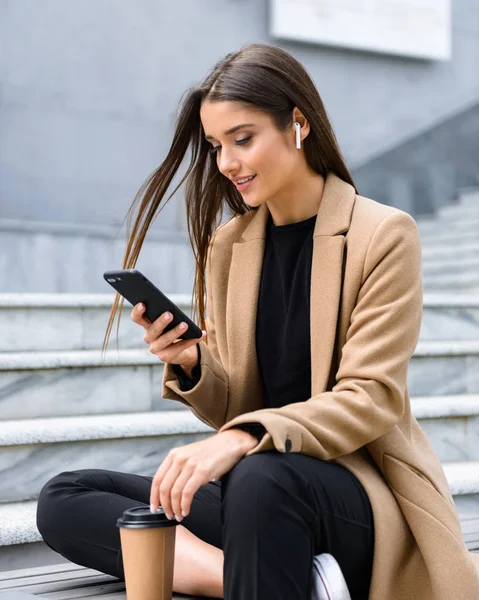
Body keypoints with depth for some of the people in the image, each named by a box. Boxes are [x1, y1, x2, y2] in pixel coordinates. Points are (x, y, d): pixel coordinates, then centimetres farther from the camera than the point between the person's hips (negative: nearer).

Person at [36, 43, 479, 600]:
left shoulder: (384, 235, -5)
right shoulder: (226, 245, 10)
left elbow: (370, 398, -13)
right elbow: (234, 412, 13)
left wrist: (244, 438, -28)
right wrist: (191, 363, -11)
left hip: (359, 487, -7)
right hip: (249, 490, 7)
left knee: (261, 477, -41)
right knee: (62, 500, -12)